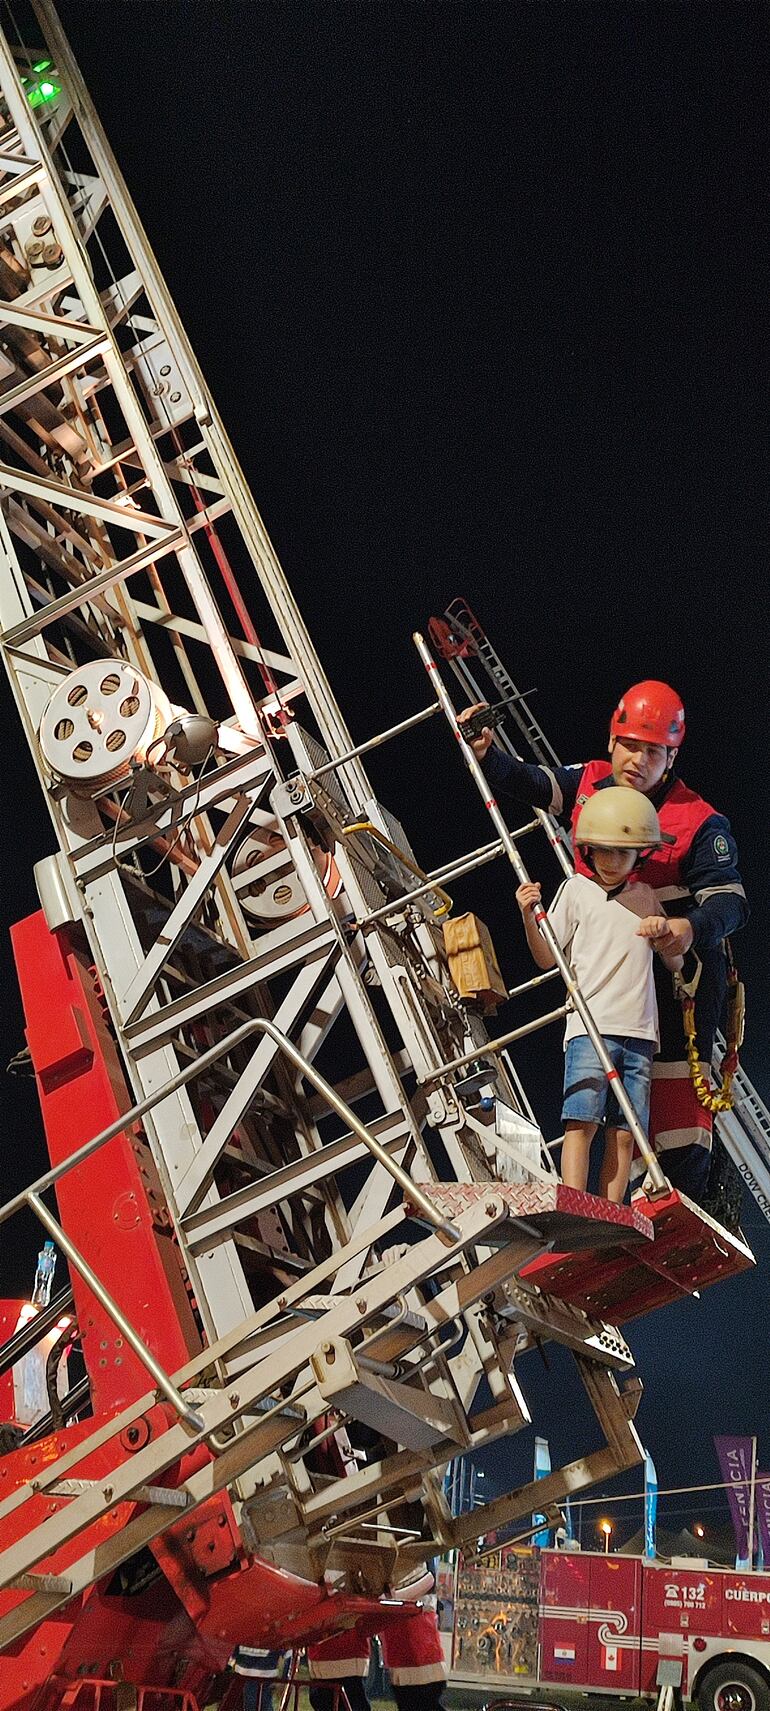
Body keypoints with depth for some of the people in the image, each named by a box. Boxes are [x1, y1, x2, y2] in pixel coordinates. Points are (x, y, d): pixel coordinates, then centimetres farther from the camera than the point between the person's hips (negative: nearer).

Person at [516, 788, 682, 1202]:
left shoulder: (645, 897, 17)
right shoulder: (576, 890, 7)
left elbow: (675, 964, 21)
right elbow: (547, 958, 5)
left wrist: (665, 933, 1)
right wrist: (529, 916, -12)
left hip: (639, 1031, 4)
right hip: (590, 1026, -4)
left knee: (623, 1133, 1)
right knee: (582, 1122, -13)